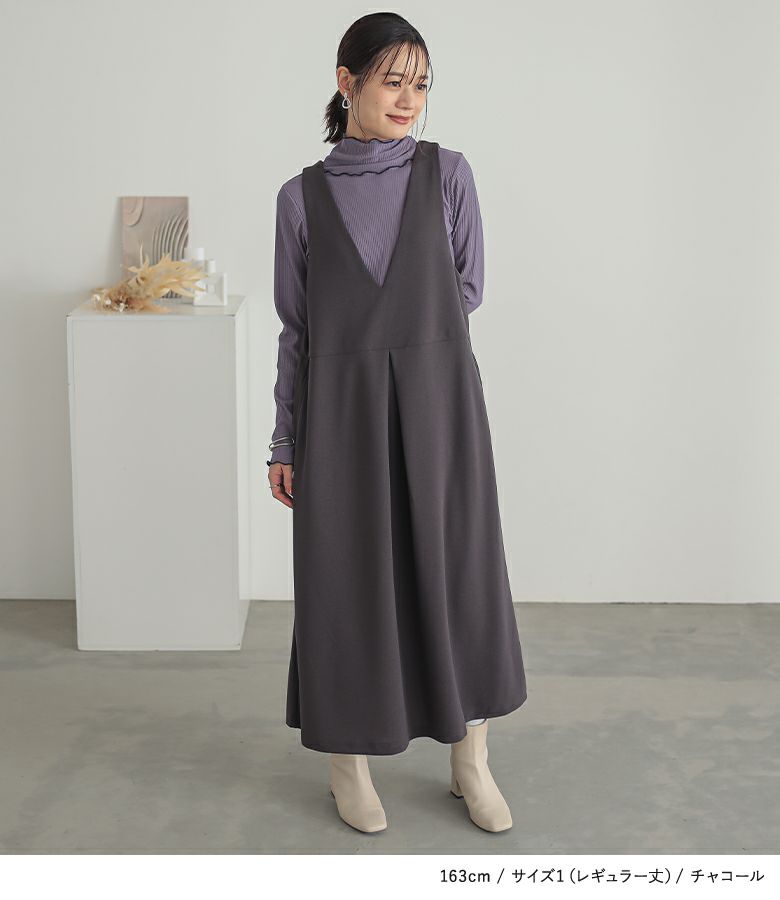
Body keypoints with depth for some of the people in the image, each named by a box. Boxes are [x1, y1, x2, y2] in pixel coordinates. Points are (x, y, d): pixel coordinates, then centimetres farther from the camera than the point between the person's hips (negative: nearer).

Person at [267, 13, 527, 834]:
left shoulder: (447, 172, 3)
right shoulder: (302, 197, 3)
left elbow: (468, 289, 6)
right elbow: (296, 327, 6)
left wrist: (398, 333, 0)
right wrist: (284, 443, 4)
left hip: (437, 400, 1)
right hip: (340, 410, 0)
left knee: (456, 572, 5)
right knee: (347, 577, 5)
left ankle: (469, 759, 22)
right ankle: (348, 759, 23)